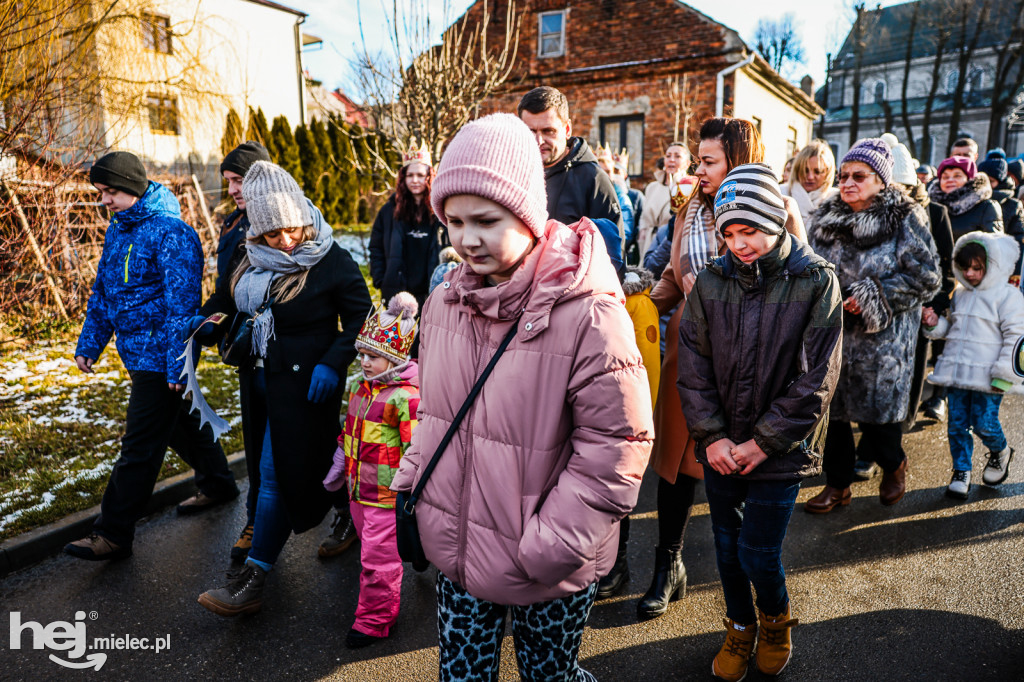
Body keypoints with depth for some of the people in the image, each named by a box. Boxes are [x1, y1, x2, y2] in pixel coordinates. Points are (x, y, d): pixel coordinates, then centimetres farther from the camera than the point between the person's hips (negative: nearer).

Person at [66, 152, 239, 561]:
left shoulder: (170, 234, -18)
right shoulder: (117, 231, 11)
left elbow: (182, 304, -22)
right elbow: (102, 293, 19)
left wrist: (177, 364, -24)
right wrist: (89, 343, 17)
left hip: (160, 358, -9)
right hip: (136, 354, 10)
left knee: (139, 447, -2)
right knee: (181, 423, 21)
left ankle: (114, 534, 8)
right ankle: (217, 485, 39)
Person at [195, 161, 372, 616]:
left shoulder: (332, 261, -13)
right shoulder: (252, 258, 4)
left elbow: (360, 319, -9)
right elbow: (227, 300, 18)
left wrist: (332, 363, -21)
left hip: (304, 384, -7)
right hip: (258, 377, 7)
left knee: (278, 472, -5)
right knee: (274, 464, 17)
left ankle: (252, 579, 3)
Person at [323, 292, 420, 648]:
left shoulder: (406, 397, -22)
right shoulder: (357, 386, 5)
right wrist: (339, 466, 22)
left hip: (386, 494, -8)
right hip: (358, 487, 8)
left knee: (379, 555, 4)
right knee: (370, 548, 22)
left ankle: (374, 618, 22)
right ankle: (384, 602, 42)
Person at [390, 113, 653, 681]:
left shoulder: (587, 314, -22)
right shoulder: (446, 299, -1)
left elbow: (614, 449, -19)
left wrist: (546, 547, -17)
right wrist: (410, 488, 7)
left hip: (547, 572, -5)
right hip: (454, 548, 5)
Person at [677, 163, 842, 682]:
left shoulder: (816, 282, -10)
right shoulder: (710, 281, -2)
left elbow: (815, 379, -10)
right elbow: (693, 366, -1)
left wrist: (764, 441, -12)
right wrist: (712, 436, -9)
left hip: (780, 448, -3)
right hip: (720, 445, 3)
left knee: (758, 554, 3)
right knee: (727, 544, 15)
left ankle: (775, 619, 37)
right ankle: (740, 628, 41)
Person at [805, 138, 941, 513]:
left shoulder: (905, 220, -5)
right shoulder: (827, 218, 7)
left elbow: (924, 278, -9)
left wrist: (873, 297, -16)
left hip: (882, 338, -4)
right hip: (832, 332, 4)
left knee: (877, 410, 3)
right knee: (833, 406, 8)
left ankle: (893, 465, 36)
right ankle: (838, 484, 23)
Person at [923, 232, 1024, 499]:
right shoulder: (960, 294, 11)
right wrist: (934, 324, 0)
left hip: (986, 376, -5)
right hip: (956, 372, 5)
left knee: (984, 424, 0)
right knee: (957, 424, 7)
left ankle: (1000, 453, 33)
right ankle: (961, 471, 20)